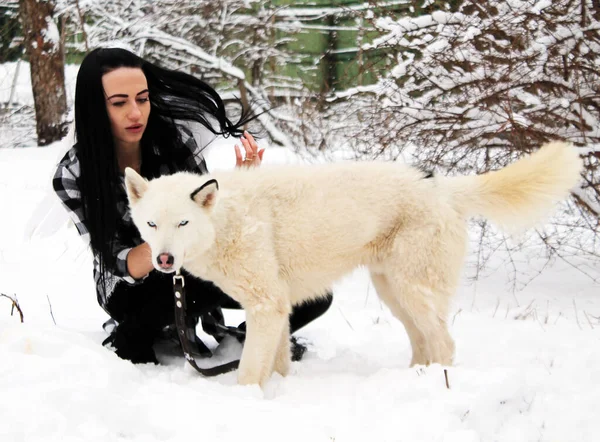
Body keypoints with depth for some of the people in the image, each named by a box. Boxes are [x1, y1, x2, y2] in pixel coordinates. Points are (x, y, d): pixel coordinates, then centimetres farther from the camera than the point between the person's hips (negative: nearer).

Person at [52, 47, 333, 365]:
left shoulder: (173, 136, -16)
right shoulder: (72, 176, -21)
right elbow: (123, 265, -24)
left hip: (195, 270, 3)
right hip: (132, 288, -3)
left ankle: (241, 339, 10)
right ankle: (130, 341, -9)